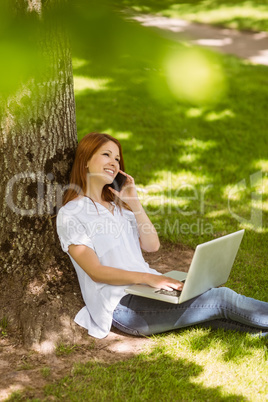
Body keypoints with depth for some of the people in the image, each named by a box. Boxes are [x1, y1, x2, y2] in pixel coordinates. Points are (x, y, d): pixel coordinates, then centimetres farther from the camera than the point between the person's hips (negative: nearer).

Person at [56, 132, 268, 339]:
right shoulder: (70, 215, -3)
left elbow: (152, 246, 10)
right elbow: (96, 272, -13)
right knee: (221, 299, -17)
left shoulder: (117, 205, 20)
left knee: (217, 314, -16)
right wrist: (147, 278, -24)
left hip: (149, 289, 7)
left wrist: (134, 201, 3)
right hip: (121, 305, -7)